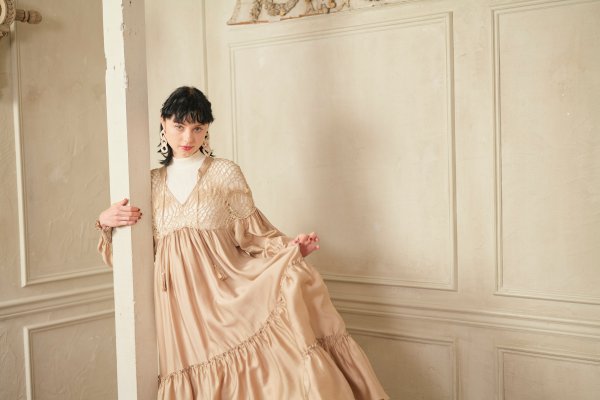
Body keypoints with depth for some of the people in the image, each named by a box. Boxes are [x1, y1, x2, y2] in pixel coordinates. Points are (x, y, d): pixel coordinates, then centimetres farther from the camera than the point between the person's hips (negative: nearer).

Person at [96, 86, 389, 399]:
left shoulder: (225, 172, 5)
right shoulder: (153, 182, 12)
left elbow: (252, 234, 4)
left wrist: (289, 248, -13)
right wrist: (106, 222, -4)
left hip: (226, 297, -2)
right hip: (180, 307, 2)